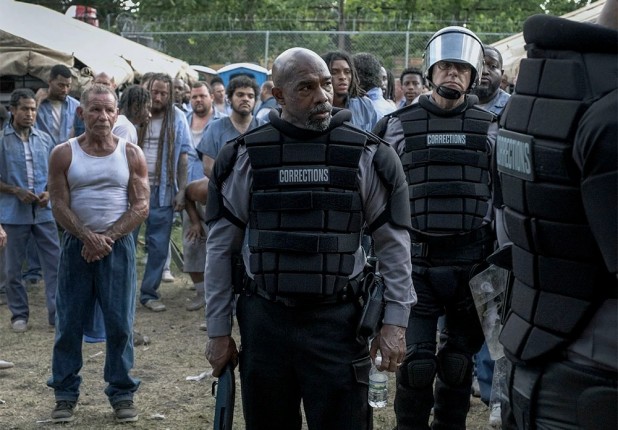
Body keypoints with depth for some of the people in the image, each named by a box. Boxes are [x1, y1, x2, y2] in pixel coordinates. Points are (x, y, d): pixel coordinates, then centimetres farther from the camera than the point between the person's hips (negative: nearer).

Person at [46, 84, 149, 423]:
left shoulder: (131, 154, 2)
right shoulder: (63, 154, 1)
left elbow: (141, 207, -2)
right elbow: (60, 206, -3)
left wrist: (108, 237, -12)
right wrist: (88, 238, -14)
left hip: (119, 245, 0)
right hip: (76, 245, 0)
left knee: (120, 323, 2)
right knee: (69, 323, 4)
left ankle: (122, 393, 14)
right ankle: (65, 394, 15)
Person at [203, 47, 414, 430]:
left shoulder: (368, 156, -3)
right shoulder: (244, 157, -1)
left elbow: (393, 244, 1)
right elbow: (221, 247, 4)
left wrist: (396, 321, -5)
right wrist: (218, 330, 2)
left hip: (338, 321, -1)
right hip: (264, 320, 1)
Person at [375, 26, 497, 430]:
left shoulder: (490, 128, 5)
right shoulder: (398, 125, 1)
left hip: (471, 260, 1)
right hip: (415, 260, -1)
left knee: (459, 359, 10)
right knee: (416, 360, -3)